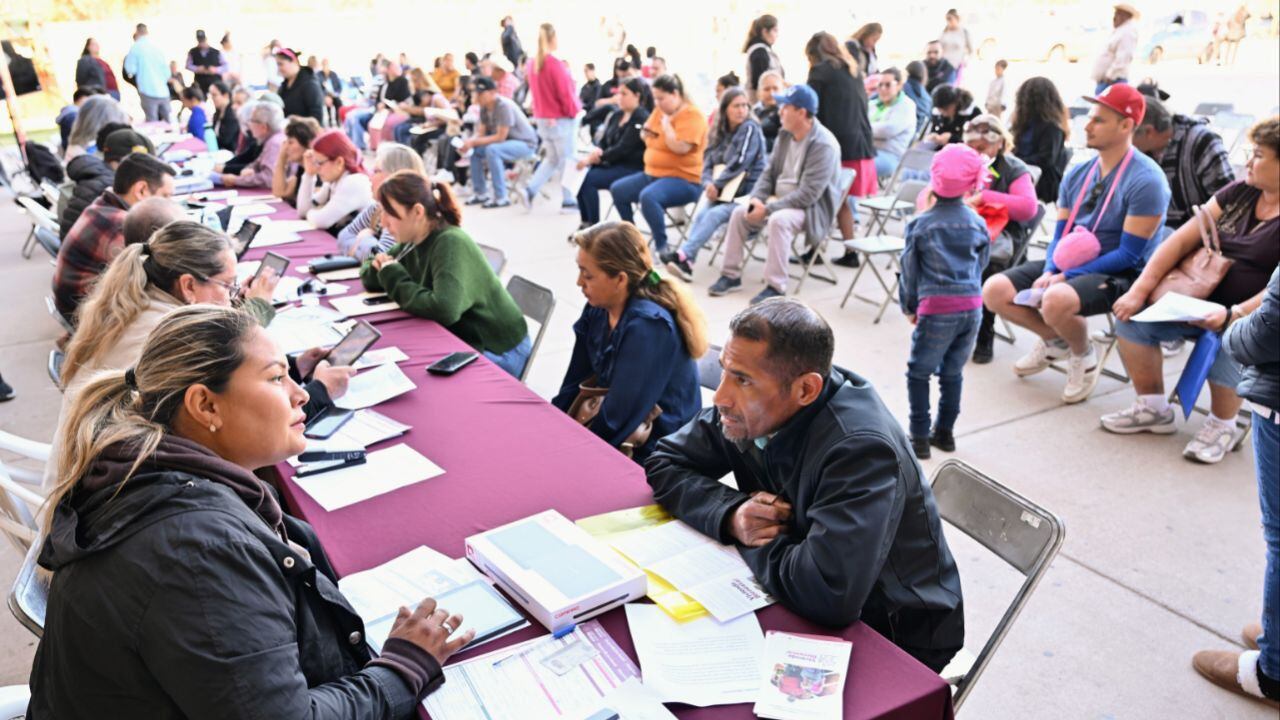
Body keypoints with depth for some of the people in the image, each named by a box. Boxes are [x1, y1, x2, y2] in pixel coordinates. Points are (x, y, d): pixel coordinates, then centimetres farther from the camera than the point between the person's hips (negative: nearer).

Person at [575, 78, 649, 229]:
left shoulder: (641, 119, -13)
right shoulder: (616, 115, 11)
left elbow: (623, 148, -20)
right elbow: (604, 141, 12)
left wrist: (597, 158, -21)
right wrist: (596, 151, -12)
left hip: (633, 168, -8)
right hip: (613, 163, 8)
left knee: (588, 179, -25)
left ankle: (594, 226, -14)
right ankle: (585, 223, -8)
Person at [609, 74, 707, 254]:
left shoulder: (692, 116, -13)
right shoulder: (660, 111, 11)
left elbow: (680, 147, -26)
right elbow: (650, 138, 26)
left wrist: (666, 123, -15)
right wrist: (646, 133, 3)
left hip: (683, 179, -9)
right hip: (653, 173, 9)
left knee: (648, 196, -35)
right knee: (617, 189, 4)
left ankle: (661, 246, -25)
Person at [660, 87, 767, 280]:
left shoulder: (750, 128, -4)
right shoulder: (720, 132, 15)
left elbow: (740, 163, -14)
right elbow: (707, 163, 9)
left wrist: (717, 184, -14)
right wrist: (709, 183, -11)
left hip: (747, 193, -5)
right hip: (722, 192, 5)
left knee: (714, 214, -31)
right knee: (701, 214, -25)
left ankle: (683, 255, -39)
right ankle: (687, 262, -38)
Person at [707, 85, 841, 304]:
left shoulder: (823, 144, -21)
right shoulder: (785, 135, 4)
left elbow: (808, 194, -27)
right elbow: (769, 172, 11)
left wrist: (768, 208, -26)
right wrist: (757, 198, -9)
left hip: (812, 208, -8)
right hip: (780, 200, 8)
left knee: (778, 220, -35)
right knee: (739, 213, -4)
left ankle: (776, 287, -27)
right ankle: (731, 275, 4)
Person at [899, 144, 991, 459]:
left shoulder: (920, 224, -5)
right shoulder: (977, 222, 5)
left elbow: (909, 270, 1)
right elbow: (982, 262, 17)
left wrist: (909, 306, 14)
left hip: (937, 308, -4)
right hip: (972, 306, 4)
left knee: (919, 373, 6)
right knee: (952, 372, 15)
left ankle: (920, 438, 6)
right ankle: (945, 432, 25)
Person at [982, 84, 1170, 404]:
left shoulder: (1145, 181, -15)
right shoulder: (1077, 173, 6)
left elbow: (1129, 255, -18)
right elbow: (1059, 234, 8)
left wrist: (1066, 276, -22)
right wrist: (1049, 272, -12)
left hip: (1117, 274, -7)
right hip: (1065, 266, 7)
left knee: (1056, 300, -38)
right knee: (994, 291, -7)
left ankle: (1084, 355, -2)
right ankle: (1055, 341, 19)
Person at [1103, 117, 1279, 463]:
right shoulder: (1239, 193, 6)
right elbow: (1182, 239, 1)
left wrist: (1232, 315, -36)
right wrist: (1139, 290, -9)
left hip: (1251, 318, -6)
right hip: (1202, 303, 6)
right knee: (1132, 316, -14)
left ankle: (1222, 425, -7)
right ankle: (1154, 409, 1)